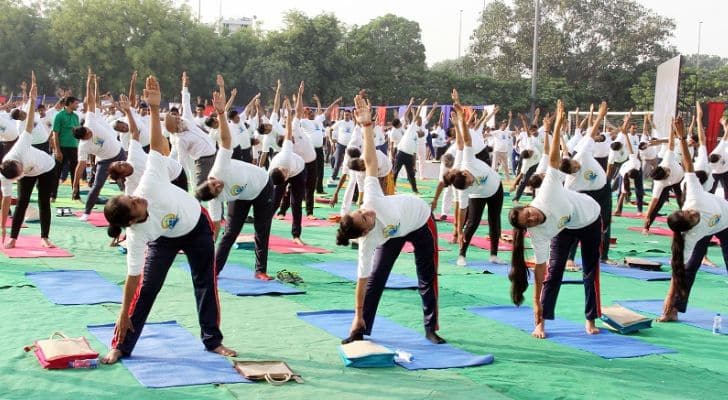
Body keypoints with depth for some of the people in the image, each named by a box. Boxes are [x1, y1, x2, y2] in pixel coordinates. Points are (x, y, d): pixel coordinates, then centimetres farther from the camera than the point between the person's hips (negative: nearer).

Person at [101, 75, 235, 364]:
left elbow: (158, 145, -34)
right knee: (147, 288, -7)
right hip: (165, 239, -2)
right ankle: (121, 347, 5)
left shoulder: (149, 183, -35)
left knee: (206, 283, 7)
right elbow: (133, 276, -28)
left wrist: (154, 108, -44)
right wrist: (124, 314, -27)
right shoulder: (137, 235, -33)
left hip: (198, 226, 3)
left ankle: (212, 340, 21)